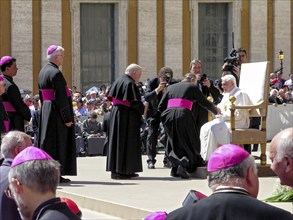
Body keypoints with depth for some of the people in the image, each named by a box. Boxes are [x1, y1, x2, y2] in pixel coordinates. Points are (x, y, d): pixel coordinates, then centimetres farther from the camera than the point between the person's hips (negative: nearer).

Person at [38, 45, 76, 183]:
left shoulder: (43, 72, 12)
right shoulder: (55, 73, -18)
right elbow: (61, 97, -20)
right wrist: (67, 118, -17)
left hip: (45, 111, 9)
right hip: (57, 112, -9)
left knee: (47, 142, 12)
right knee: (58, 143, -5)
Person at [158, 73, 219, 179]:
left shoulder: (171, 87, 21)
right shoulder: (193, 87, 10)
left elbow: (161, 107, 15)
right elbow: (205, 103, 14)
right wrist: (216, 111, 31)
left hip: (169, 116, 4)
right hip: (184, 115, -4)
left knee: (174, 143, 18)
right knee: (189, 143, 7)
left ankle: (174, 168, 8)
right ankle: (183, 165, -13)